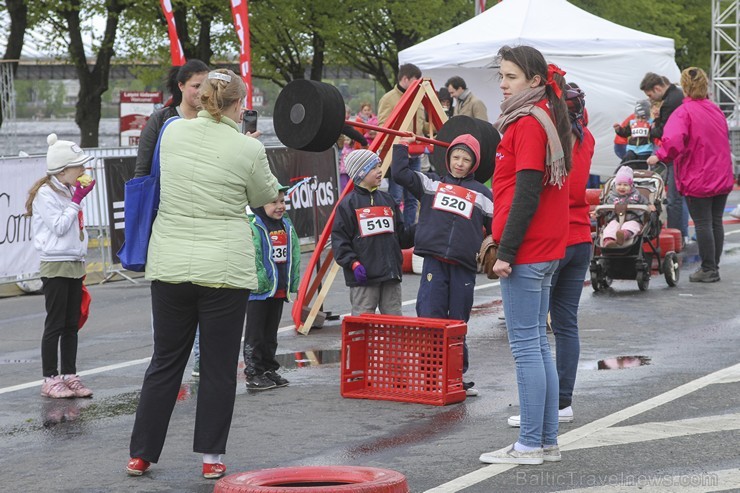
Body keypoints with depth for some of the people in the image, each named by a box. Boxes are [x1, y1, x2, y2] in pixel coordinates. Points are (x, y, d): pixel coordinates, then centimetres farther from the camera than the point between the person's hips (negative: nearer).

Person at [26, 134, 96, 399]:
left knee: (72, 325, 9)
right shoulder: (45, 194, -11)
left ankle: (69, 376, 14)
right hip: (55, 267, -8)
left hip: (75, 265, 8)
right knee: (55, 325, -5)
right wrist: (76, 200, -14)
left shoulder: (69, 191, 15)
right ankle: (50, 379, -1)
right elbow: (58, 226, -18)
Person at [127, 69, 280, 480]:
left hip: (169, 264, 4)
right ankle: (212, 457, 11)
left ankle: (140, 454, 16)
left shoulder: (173, 132, 1)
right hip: (224, 270, -4)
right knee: (218, 365, 7)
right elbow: (264, 196, 9)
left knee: (165, 361, 13)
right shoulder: (248, 150, -9)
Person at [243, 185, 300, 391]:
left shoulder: (286, 226, 9)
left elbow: (294, 256, 13)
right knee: (255, 335, 0)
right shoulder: (252, 227, -15)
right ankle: (254, 374, 3)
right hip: (259, 290, -7)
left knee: (271, 334, 16)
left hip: (279, 290, 7)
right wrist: (259, 281, -21)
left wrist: (293, 283, 8)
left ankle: (269, 370, 23)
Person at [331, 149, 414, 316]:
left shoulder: (388, 200, 14)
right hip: (363, 277, -5)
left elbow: (402, 237, 17)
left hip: (391, 274, 5)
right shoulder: (348, 204, -2)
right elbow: (339, 239, -7)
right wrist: (353, 263, -18)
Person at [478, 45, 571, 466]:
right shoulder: (549, 119, 15)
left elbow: (526, 194, -19)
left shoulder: (528, 123, -14)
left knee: (526, 345, -5)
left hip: (525, 253, -10)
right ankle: (548, 442, 17)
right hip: (546, 249, 10)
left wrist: (506, 251, -18)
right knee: (538, 342, 13)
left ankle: (531, 445, -2)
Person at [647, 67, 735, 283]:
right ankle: (714, 266, 18)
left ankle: (708, 269, 1)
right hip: (722, 176, 6)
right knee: (716, 221, 12)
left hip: (698, 178, -6)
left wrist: (659, 156, -16)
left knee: (702, 224, -1)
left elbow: (674, 141, -29)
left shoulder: (684, 112, -14)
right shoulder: (716, 110, 8)